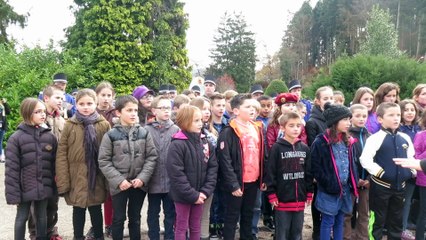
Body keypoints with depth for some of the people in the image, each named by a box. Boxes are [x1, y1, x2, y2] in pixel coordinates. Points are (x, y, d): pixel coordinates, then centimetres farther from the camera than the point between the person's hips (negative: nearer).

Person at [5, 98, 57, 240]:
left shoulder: (49, 136, 0)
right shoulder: (16, 137, -9)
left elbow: (55, 163, 3)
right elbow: (11, 168, -10)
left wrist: (55, 185, 0)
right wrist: (13, 193, -12)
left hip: (44, 187, 3)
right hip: (25, 188, -2)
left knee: (42, 217, 17)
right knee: (22, 217, 12)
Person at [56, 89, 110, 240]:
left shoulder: (104, 125, -4)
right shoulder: (69, 125, -4)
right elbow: (61, 154, -5)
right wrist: (63, 181, -10)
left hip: (96, 177, 0)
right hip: (76, 177, 0)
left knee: (96, 210, 15)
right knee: (78, 211, 15)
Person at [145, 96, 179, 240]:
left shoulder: (176, 130, -2)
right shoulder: (147, 130, -3)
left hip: (171, 181, 0)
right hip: (153, 180, 0)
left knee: (170, 213, 13)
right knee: (153, 213, 15)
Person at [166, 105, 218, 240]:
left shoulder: (205, 142, 2)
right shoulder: (177, 145, -16)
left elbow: (213, 167, 1)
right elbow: (176, 174, -20)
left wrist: (206, 191, -10)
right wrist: (193, 195, -18)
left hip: (200, 195, 5)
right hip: (183, 196, -5)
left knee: (196, 227, 17)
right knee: (181, 227, 10)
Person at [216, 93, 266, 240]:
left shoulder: (257, 128, 10)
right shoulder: (228, 132, -13)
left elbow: (262, 156, 14)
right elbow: (225, 160, -17)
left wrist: (263, 178, 10)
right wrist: (233, 184, -19)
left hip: (253, 181, 7)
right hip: (237, 183, -6)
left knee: (248, 215, 19)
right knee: (232, 217, 6)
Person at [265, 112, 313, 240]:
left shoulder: (305, 148, 6)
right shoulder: (277, 148, -8)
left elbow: (309, 173, 11)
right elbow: (270, 173, -8)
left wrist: (309, 193, 9)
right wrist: (272, 194, -11)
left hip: (300, 199, 4)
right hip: (282, 199, -4)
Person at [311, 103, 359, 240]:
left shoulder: (348, 141, 9)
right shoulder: (321, 142, -12)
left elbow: (352, 164, 15)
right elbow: (315, 168, -13)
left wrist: (353, 184, 5)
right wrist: (329, 184, -15)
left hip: (345, 189, 6)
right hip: (329, 190, -6)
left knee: (340, 221, 16)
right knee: (328, 222, 3)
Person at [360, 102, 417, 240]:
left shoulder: (405, 138, 6)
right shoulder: (376, 138, -15)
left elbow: (411, 158, 19)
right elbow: (365, 159, -23)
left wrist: (412, 172, 6)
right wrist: (380, 173, -20)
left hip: (399, 185, 6)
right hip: (381, 186, -6)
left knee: (397, 220, 19)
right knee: (377, 220, 4)